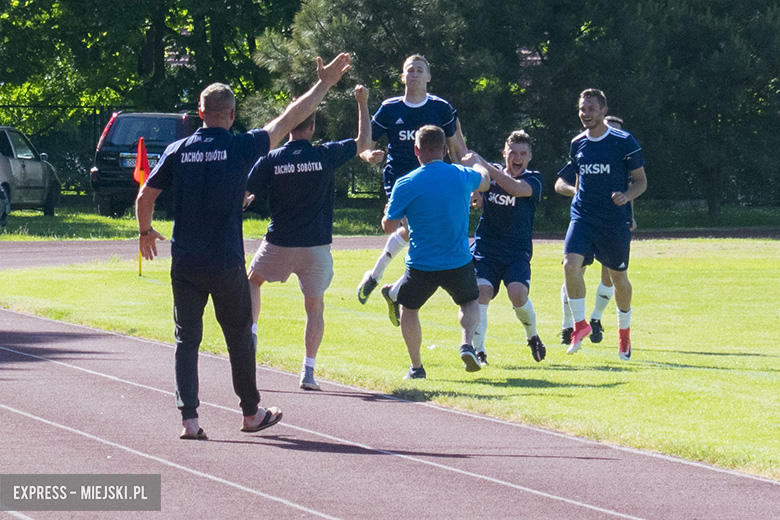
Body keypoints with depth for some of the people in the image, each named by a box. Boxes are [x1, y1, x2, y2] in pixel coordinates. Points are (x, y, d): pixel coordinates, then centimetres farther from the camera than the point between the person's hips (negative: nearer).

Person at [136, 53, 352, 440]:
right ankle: (251, 413, 25)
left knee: (187, 339, 6)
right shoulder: (242, 148, -6)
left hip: (185, 263, 1)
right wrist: (324, 84, 13)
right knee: (239, 337, 13)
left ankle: (189, 418, -4)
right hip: (227, 263, -1)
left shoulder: (177, 151, 0)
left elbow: (144, 197, 5)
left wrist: (146, 232, 24)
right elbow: (290, 119, 2)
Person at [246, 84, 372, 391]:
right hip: (316, 246, 0)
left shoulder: (270, 160, -6)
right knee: (314, 306, 9)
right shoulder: (325, 156, -7)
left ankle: (250, 330, 6)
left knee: (253, 281, 26)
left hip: (279, 244, 0)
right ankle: (308, 371, 4)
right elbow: (363, 142, 8)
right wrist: (362, 104, 17)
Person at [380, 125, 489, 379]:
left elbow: (389, 227, -4)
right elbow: (484, 180, 24)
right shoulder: (462, 175, -2)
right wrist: (475, 161, 47)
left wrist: (388, 211, 20)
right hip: (459, 263, 2)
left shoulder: (406, 185, -12)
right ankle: (467, 344, 1)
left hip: (421, 266, -2)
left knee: (408, 308, 22)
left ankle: (416, 367, 18)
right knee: (470, 301, 27)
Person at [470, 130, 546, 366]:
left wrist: (484, 166, -29)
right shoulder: (490, 175, 11)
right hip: (485, 248, 2)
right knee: (481, 292, -20)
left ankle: (532, 336, 9)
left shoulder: (534, 179, 0)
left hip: (517, 251, -2)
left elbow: (516, 189, -21)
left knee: (518, 294, -22)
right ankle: (478, 350, -8)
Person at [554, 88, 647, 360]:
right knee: (570, 264, -20)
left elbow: (641, 181, 0)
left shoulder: (624, 142, -5)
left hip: (616, 220, -3)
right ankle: (579, 323, -4)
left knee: (618, 277, 8)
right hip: (582, 216, 3)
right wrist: (573, 189, 1)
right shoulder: (577, 144, 9)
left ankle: (624, 331, 31)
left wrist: (626, 195, -20)